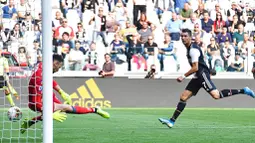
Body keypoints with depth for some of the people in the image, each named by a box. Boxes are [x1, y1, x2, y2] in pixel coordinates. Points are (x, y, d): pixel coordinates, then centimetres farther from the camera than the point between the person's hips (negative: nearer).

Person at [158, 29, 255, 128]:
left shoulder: (193, 49, -13)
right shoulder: (189, 48, 17)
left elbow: (195, 68, -17)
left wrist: (183, 76, -12)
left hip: (202, 74, -10)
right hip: (197, 77, 10)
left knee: (216, 95, -23)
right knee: (183, 97, 6)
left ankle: (243, 91, -17)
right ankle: (172, 121, 6)